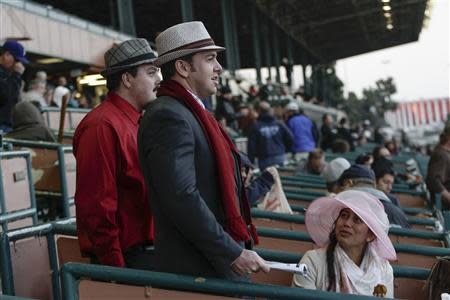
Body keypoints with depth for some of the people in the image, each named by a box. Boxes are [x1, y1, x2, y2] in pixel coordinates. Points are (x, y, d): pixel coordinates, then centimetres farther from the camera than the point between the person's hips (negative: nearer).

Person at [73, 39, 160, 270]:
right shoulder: (103, 126, -16)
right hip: (125, 258, -9)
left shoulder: (137, 121, 14)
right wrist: (115, 266, -18)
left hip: (147, 249, 9)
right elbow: (96, 206, -19)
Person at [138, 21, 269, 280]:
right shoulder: (168, 117, -16)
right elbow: (182, 199, -24)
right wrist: (234, 253, -19)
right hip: (199, 271, -9)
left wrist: (238, 246, 15)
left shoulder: (191, 113, 16)